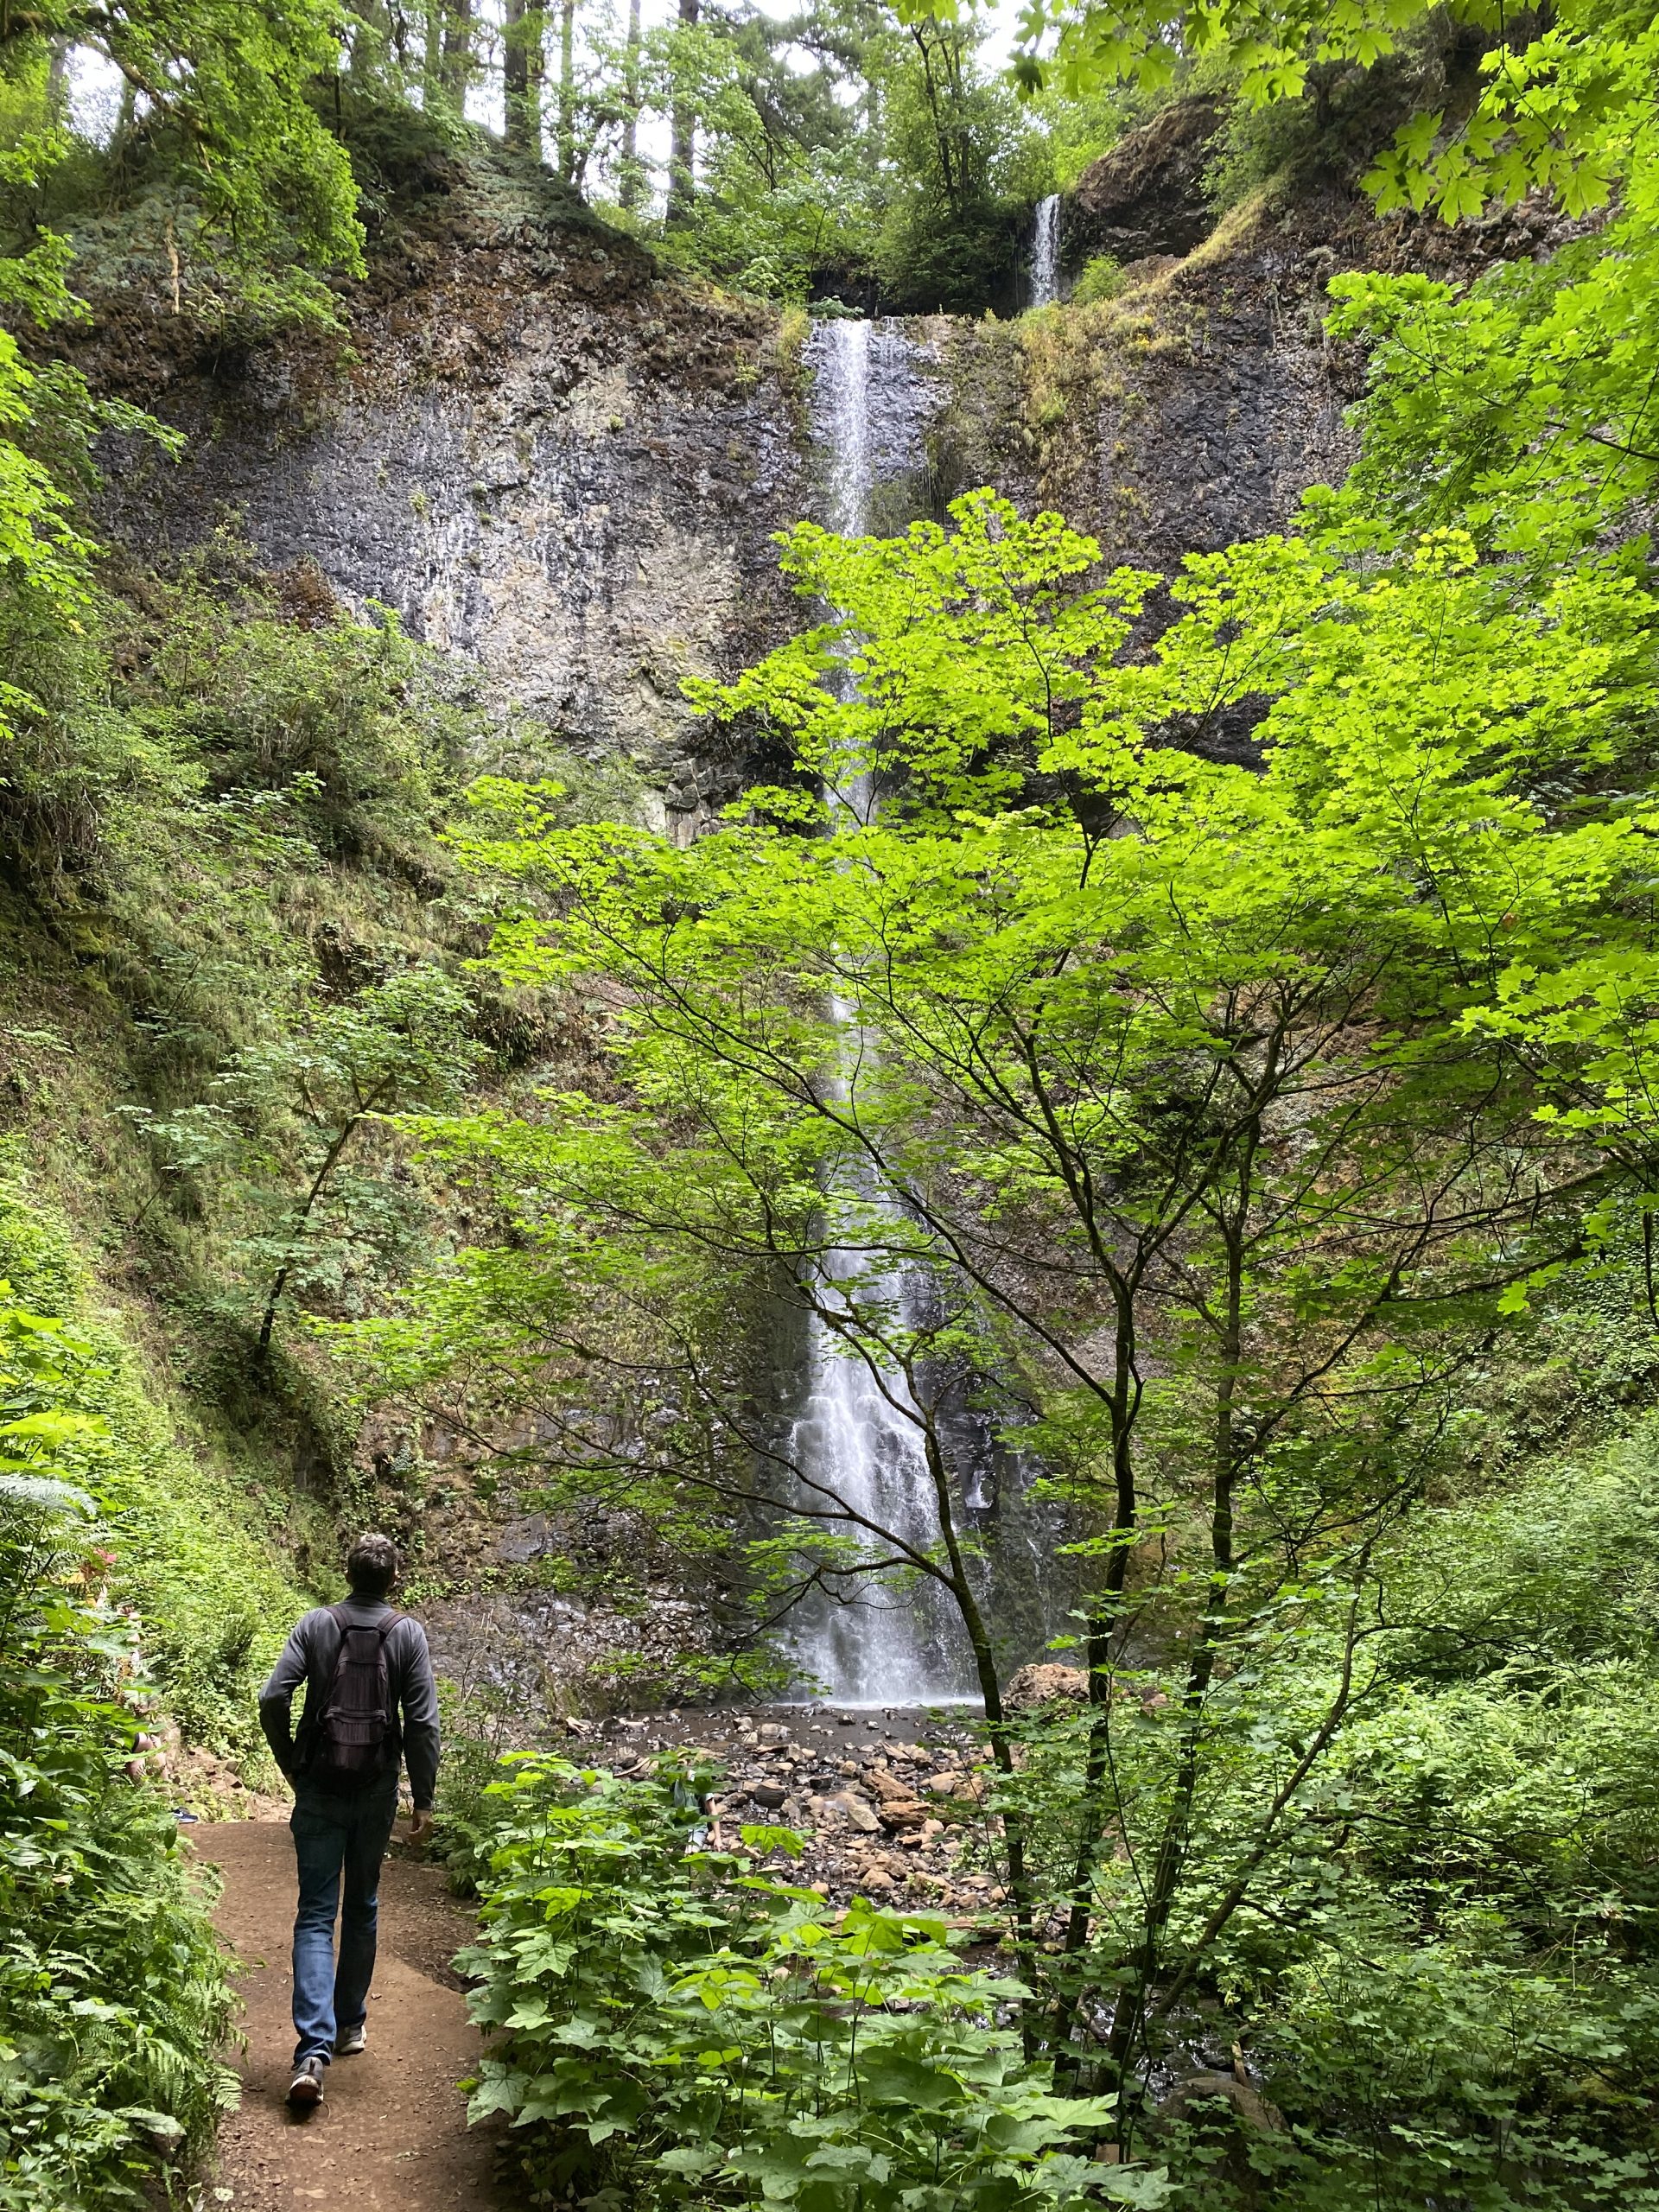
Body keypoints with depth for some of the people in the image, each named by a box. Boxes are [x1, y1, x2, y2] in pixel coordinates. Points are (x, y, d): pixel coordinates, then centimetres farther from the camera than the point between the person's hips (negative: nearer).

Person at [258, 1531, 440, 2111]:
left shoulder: (316, 1624, -4)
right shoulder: (408, 1633, -5)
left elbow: (273, 1699, -10)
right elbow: (422, 1722, -8)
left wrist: (291, 1765, 4)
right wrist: (424, 1799, -1)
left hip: (319, 1790, -1)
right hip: (377, 1792, 1)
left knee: (316, 1915, 1)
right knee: (362, 1908, 18)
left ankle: (314, 2049, -11)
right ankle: (350, 2024, 30)